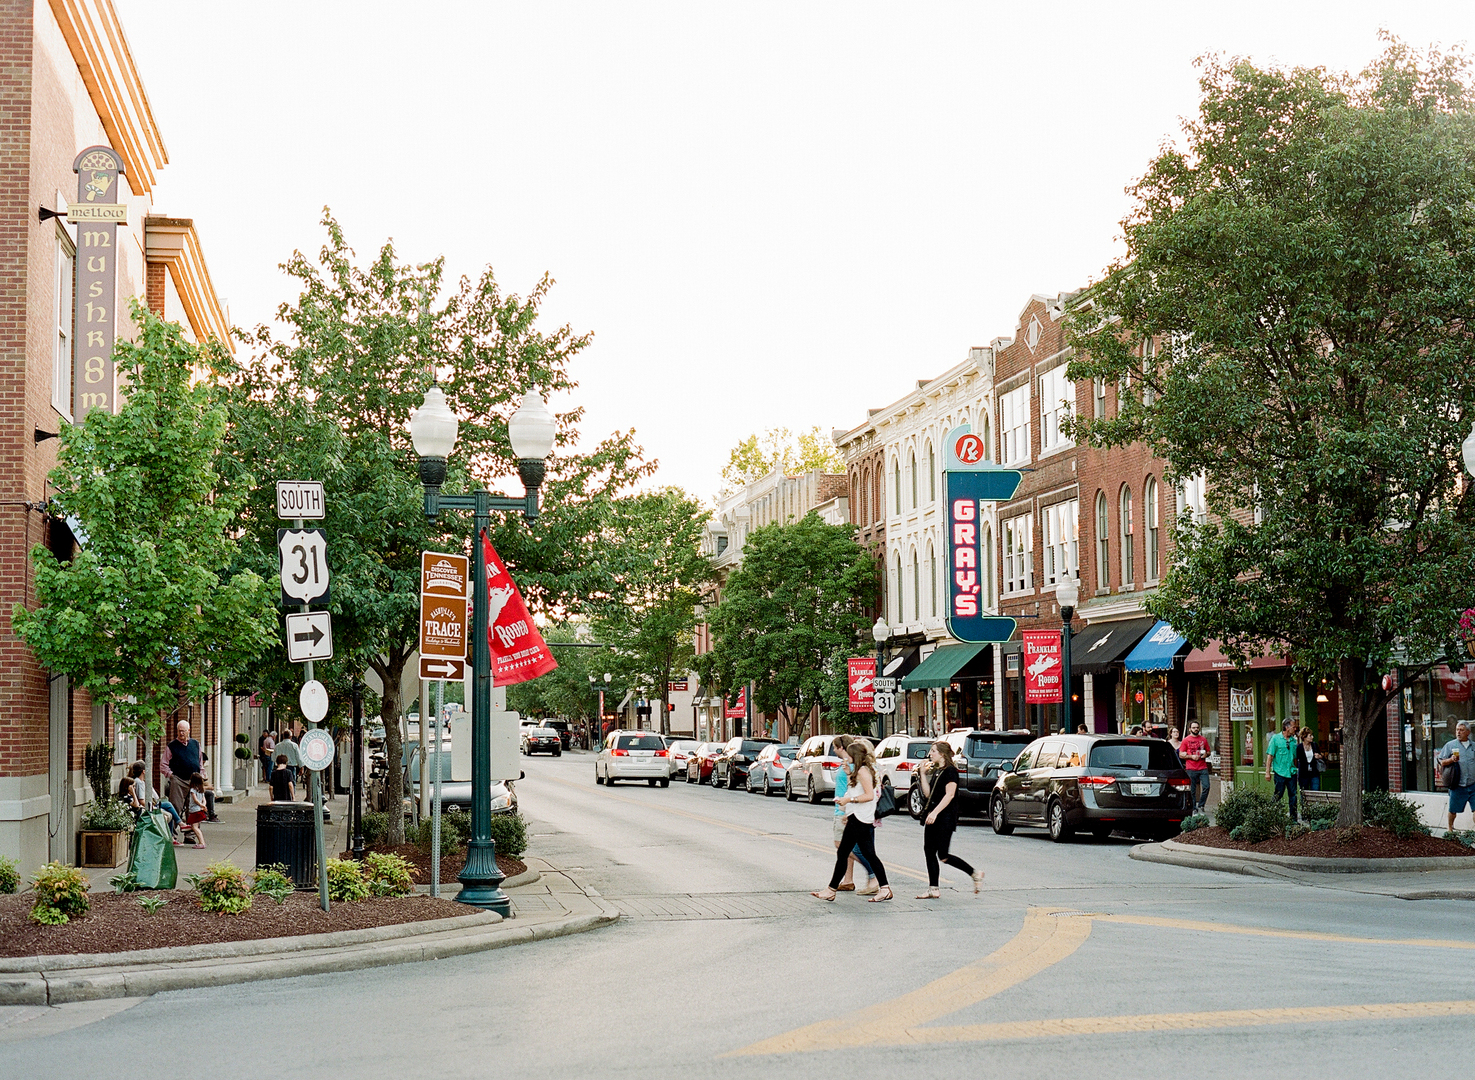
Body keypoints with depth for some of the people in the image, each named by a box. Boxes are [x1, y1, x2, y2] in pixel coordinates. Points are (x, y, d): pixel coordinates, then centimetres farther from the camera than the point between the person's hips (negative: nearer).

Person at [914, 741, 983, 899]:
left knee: (943, 855, -11)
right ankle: (933, 889, 7)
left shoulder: (950, 771, -10)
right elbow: (927, 794, 15)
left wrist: (935, 813, -25)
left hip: (945, 818, -9)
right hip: (932, 818, 9)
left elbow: (949, 795, -19)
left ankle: (975, 874, 2)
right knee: (929, 852, 3)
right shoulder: (935, 771, 18)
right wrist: (922, 774, 11)